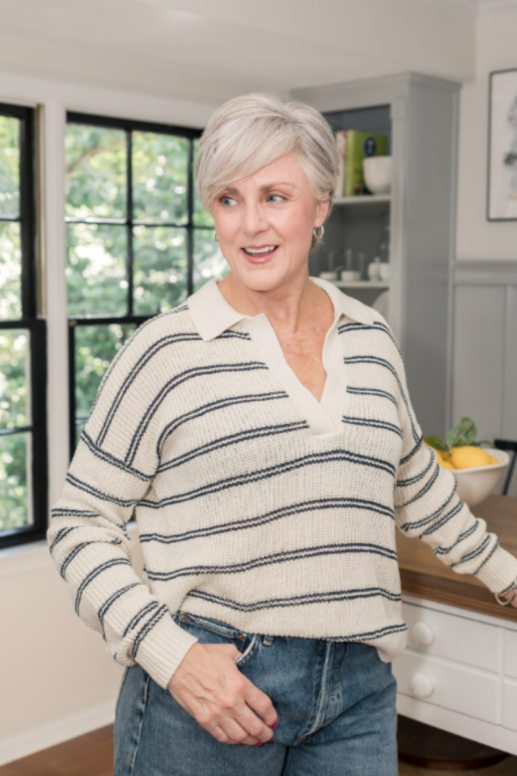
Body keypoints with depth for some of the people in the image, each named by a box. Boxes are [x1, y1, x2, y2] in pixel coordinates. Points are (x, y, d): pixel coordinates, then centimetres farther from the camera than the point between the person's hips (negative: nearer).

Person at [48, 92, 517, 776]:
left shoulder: (370, 338, 5)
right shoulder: (167, 352, -10)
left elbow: (415, 483, 20)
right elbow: (80, 524, -6)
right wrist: (172, 655, -17)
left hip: (359, 690, 4)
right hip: (210, 679, -4)